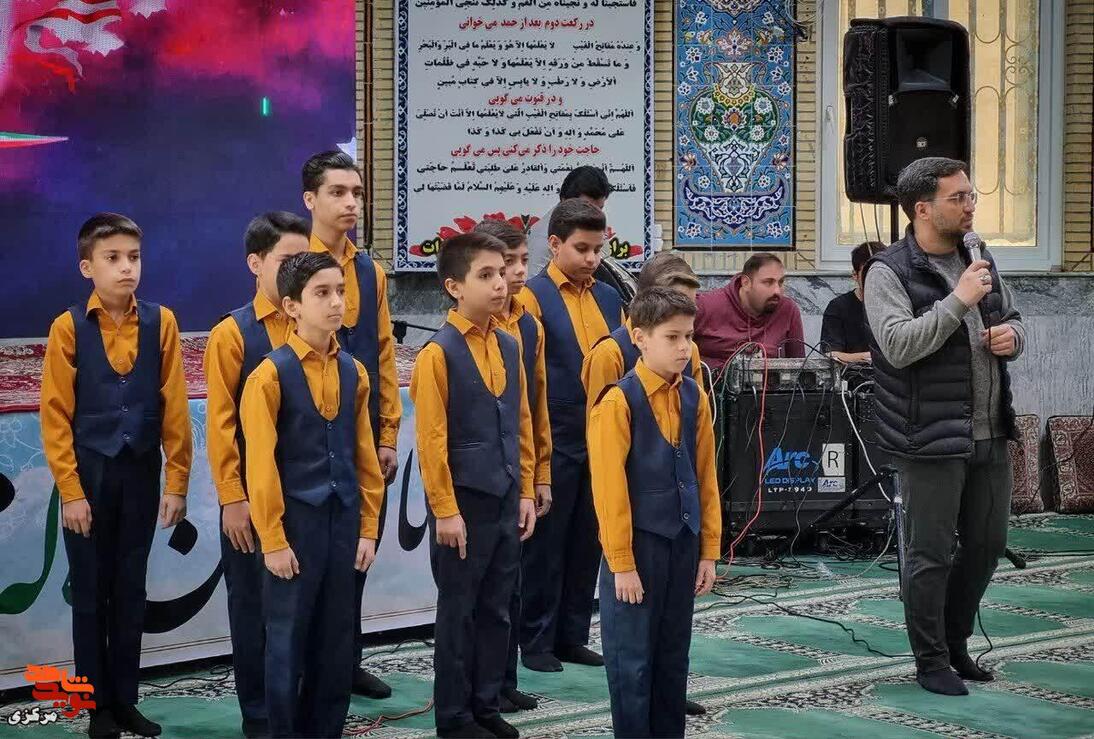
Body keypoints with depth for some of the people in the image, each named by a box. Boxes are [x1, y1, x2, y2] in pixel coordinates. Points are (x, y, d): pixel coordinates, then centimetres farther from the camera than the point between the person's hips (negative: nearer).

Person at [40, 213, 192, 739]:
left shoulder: (160, 323, -1)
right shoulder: (69, 328, -6)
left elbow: (174, 407, 1)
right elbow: (55, 415, -5)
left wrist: (176, 482, -1)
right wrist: (70, 490, -9)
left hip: (141, 472, 2)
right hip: (88, 473, -2)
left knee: (131, 590, 10)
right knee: (91, 592, 6)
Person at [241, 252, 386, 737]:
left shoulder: (353, 372, 6)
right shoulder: (271, 375, -10)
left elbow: (364, 456, 11)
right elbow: (261, 466, -11)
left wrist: (368, 528, 8)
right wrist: (273, 540, -11)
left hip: (343, 522, 5)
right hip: (295, 522, -5)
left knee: (338, 641, 11)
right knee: (288, 641, 3)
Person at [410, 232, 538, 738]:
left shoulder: (509, 346, 7)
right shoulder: (438, 353, -13)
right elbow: (431, 440, -14)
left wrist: (526, 492, 11)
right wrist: (445, 510, -14)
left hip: (507, 501, 6)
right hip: (464, 502, -6)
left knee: (496, 610, 13)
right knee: (457, 611, 4)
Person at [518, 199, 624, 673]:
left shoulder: (609, 298, 12)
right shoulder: (533, 296, -7)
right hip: (555, 441, -6)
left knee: (587, 541, 11)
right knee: (545, 543, 2)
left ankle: (572, 636, 21)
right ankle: (535, 641, 11)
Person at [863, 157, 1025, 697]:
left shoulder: (979, 261, 13)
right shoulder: (889, 272, -11)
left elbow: (1012, 320, 25)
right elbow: (899, 345, -23)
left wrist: (1011, 336, 1)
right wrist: (959, 301, -24)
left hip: (989, 435, 7)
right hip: (931, 440, -7)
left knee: (987, 544, 15)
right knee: (931, 553, 2)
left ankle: (955, 641, 33)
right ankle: (931, 662, 16)